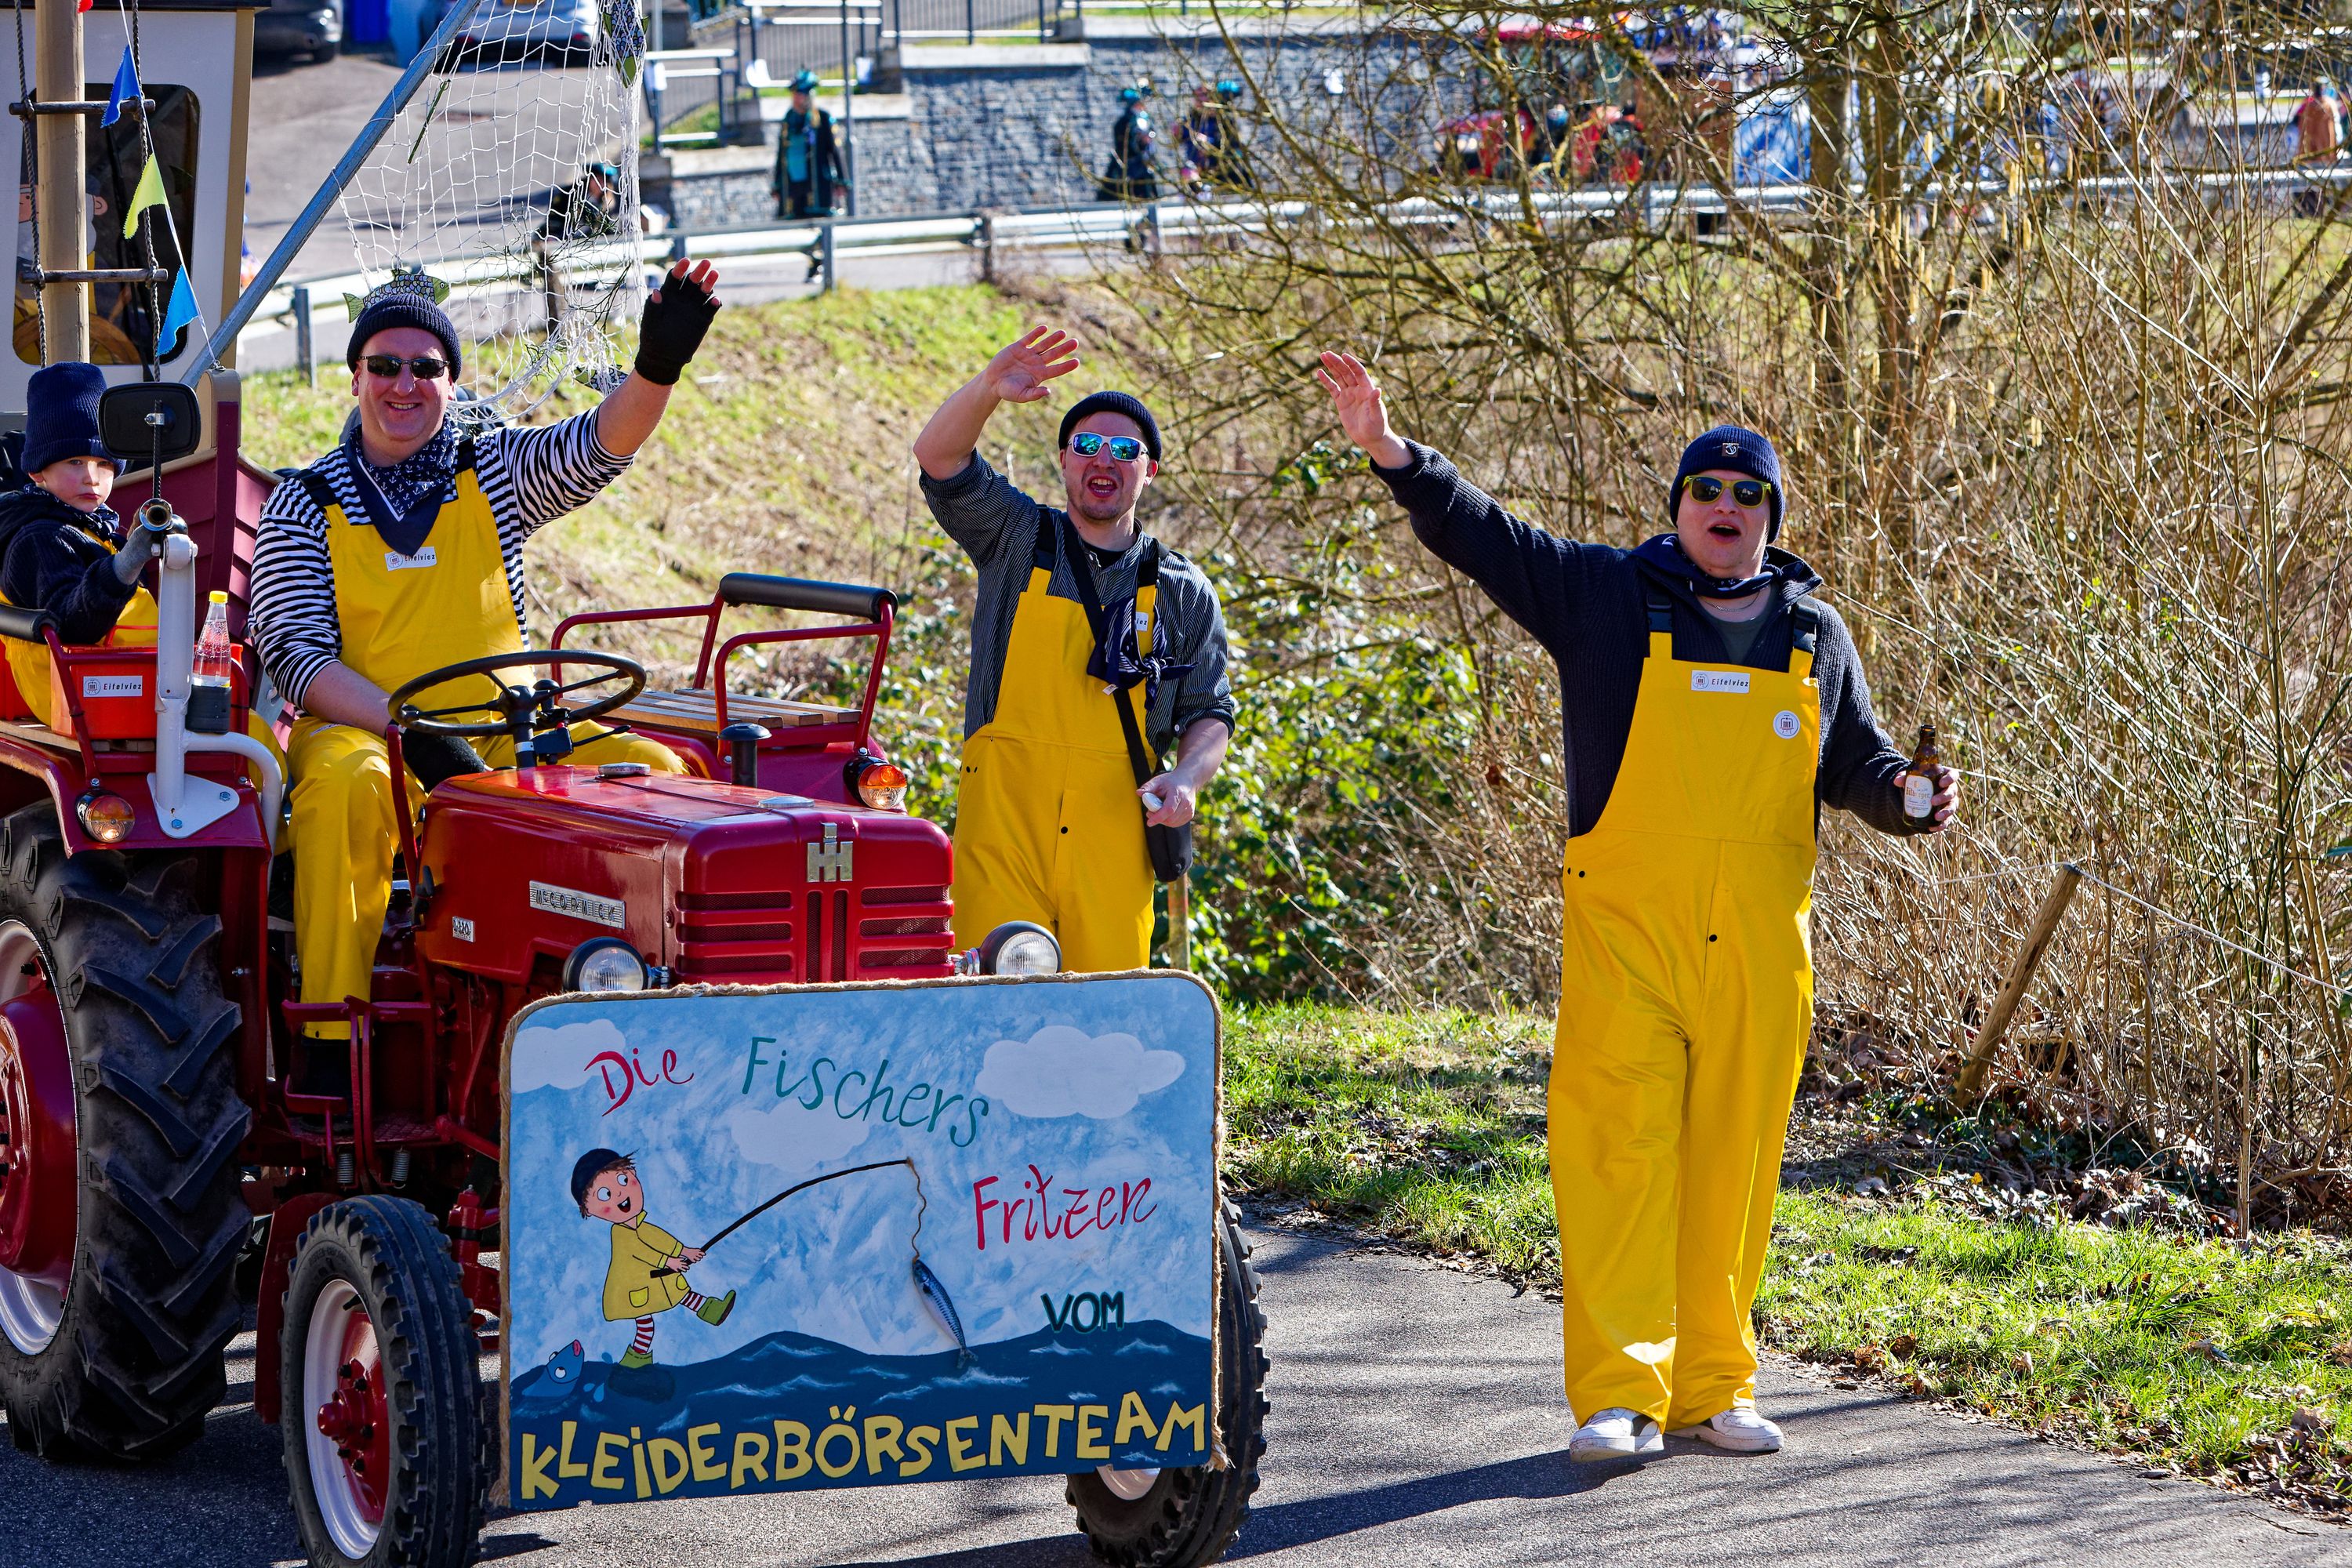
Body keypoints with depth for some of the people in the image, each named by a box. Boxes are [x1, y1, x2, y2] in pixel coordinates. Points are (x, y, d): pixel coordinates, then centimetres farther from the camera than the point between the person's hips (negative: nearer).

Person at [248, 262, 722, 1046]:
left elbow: (599, 445, -5)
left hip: (503, 732, 3)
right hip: (356, 727, -3)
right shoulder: (304, 505, 5)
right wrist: (410, 731, -21)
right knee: (345, 785, -38)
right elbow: (295, 655, -6)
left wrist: (658, 363, -28)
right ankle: (328, 1035, -35)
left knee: (651, 771, -19)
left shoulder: (492, 474, 12)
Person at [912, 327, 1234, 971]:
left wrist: (1187, 778, -8)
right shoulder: (1017, 538, 12)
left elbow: (1209, 714, 14)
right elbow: (939, 457, -2)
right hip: (1003, 817, -1)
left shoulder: (1183, 592, 14)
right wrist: (988, 389, -21)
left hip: (1113, 833, 1)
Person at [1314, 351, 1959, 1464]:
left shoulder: (1814, 636, 16)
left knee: (1734, 1160, 4)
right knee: (1618, 1145, -10)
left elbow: (1856, 763, 24)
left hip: (1760, 943, 3)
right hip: (1626, 925, -3)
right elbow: (1479, 535, 1)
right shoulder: (1605, 595, 7)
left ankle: (1714, 1385, 13)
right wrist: (1389, 451, -12)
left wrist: (1909, 798, 3)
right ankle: (1619, 1389, -9)